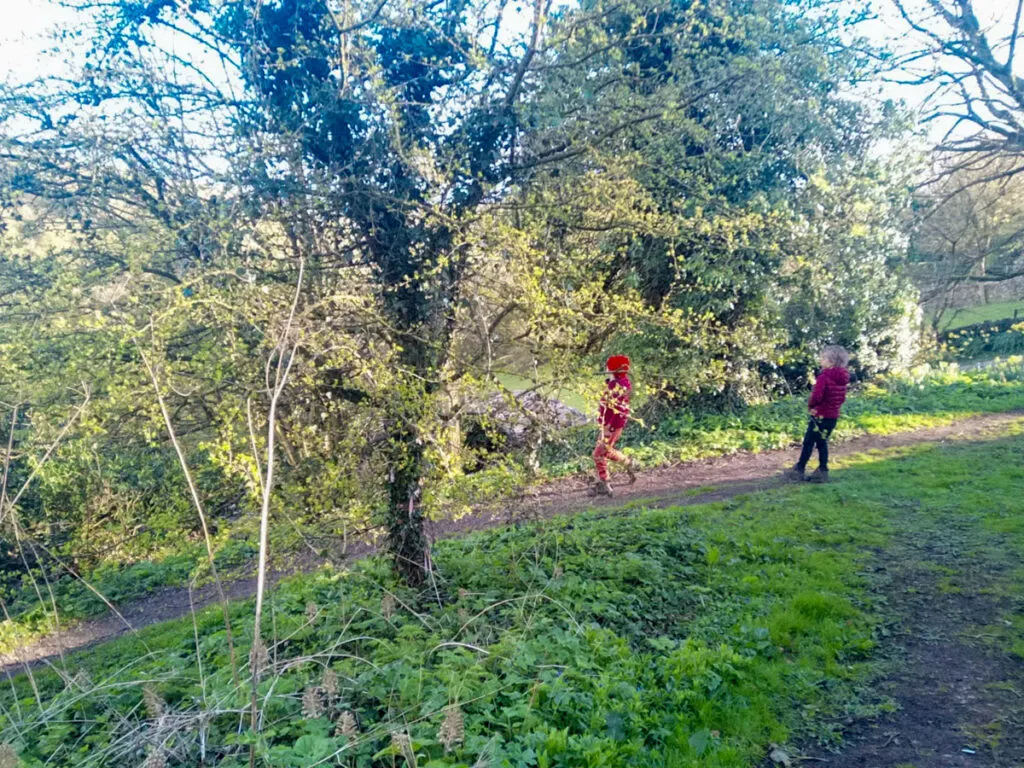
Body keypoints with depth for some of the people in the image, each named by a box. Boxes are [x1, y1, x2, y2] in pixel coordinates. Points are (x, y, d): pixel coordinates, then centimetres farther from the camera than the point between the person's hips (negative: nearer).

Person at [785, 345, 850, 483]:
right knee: (822, 443, 15)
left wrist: (810, 405, -7)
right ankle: (822, 472, 16)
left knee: (808, 442, 3)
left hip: (820, 415, -7)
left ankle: (799, 470, 10)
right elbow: (842, 399, 14)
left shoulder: (824, 376, -19)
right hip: (833, 416, 7)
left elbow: (816, 396, -25)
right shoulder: (842, 379, 7)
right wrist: (833, 406, 11)